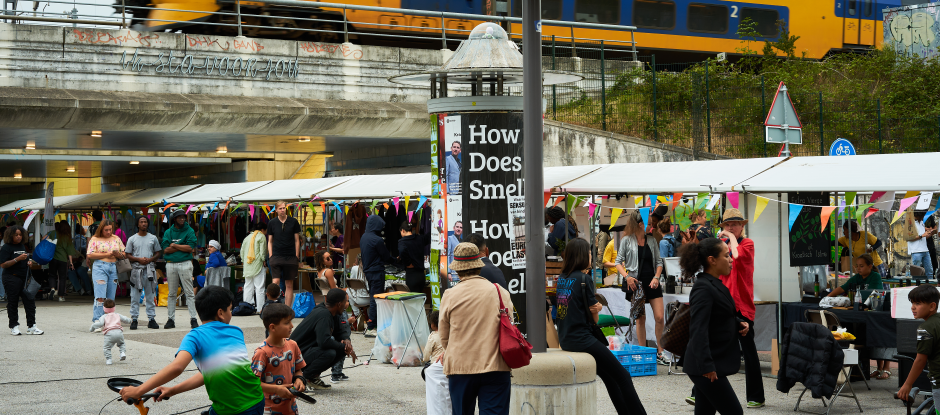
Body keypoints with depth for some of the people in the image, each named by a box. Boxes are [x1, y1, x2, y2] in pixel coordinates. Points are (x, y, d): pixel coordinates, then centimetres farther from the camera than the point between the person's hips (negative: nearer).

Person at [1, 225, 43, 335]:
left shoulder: (22, 246, 16)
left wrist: (28, 262, 9)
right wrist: (17, 259, -20)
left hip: (24, 277, 7)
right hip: (12, 278, -7)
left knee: (30, 300, 0)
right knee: (13, 303, 0)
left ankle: (31, 326, 3)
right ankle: (14, 327, 8)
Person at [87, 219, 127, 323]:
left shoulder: (116, 239, 15)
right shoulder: (95, 239, 3)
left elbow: (124, 255, 17)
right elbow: (90, 255, -7)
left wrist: (118, 254, -6)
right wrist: (106, 255, -11)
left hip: (114, 268, 4)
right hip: (100, 268, -4)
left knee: (111, 298, 4)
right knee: (100, 297, -13)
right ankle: (97, 320, -14)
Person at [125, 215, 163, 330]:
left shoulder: (153, 238, 11)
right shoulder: (132, 239, 6)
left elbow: (158, 253, 12)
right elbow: (128, 255, 5)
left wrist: (150, 259, -7)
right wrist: (139, 259, -11)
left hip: (150, 269, 1)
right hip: (136, 269, -1)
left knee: (150, 296, 4)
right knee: (135, 297, -2)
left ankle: (151, 319, 8)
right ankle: (134, 319, 2)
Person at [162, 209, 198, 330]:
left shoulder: (189, 231, 4)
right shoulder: (168, 232, 10)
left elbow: (190, 248, -8)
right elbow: (166, 249, -2)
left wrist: (174, 245, -4)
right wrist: (182, 247, -8)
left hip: (185, 264, -2)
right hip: (171, 264, 2)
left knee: (189, 292, -4)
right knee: (171, 293, 7)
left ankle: (193, 319, -3)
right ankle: (170, 319, 12)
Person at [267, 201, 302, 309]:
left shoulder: (293, 222, 4)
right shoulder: (272, 223, 6)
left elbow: (297, 240, 7)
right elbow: (270, 241, 11)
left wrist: (297, 257, 2)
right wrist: (270, 256, 1)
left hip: (290, 258, 1)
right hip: (276, 256, 0)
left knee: (289, 285, 3)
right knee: (276, 282, -13)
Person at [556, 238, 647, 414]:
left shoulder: (561, 278, 8)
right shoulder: (584, 279, -13)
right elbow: (594, 318, -8)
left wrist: (595, 307, -1)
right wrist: (596, 310, 12)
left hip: (565, 339, 8)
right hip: (582, 339, -8)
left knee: (609, 377, 17)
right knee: (623, 376, -1)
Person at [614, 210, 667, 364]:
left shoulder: (652, 240, 9)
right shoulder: (627, 240, 0)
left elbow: (659, 262, 12)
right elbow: (618, 262, 0)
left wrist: (656, 277, -4)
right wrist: (627, 276, -14)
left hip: (652, 283, 3)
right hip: (636, 283, -3)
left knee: (660, 317, -6)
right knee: (640, 318, 2)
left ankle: (660, 352, 4)